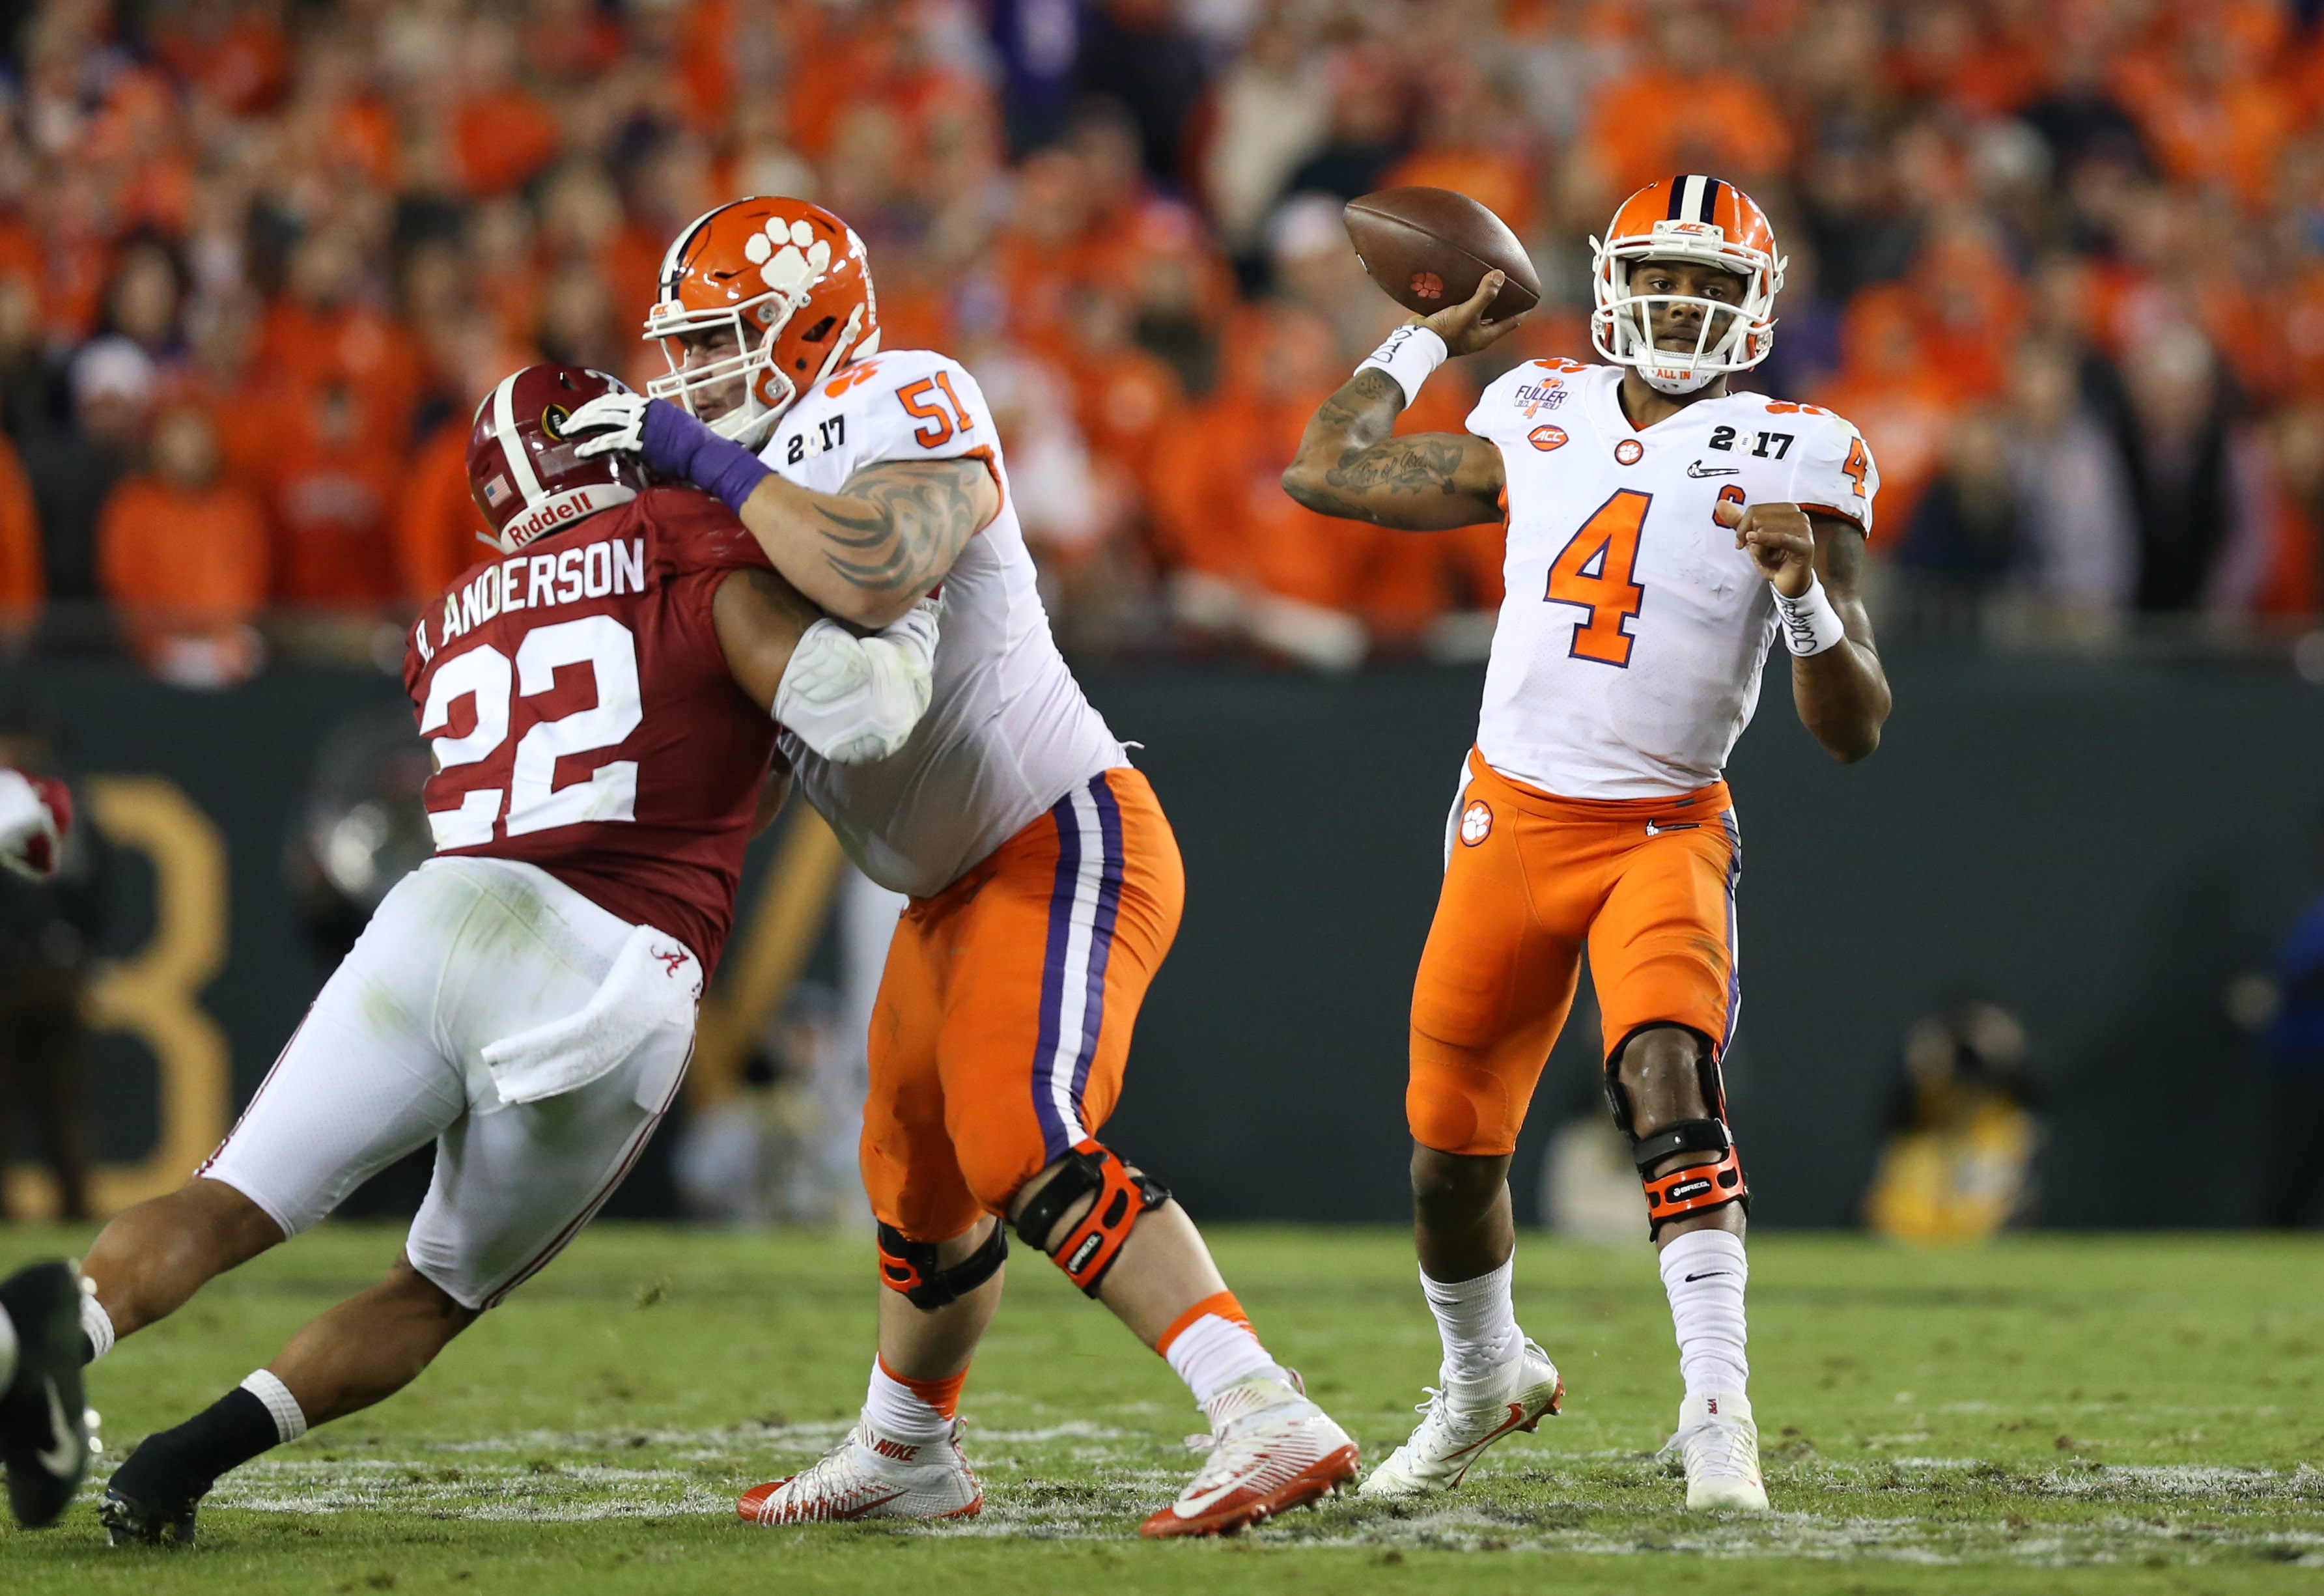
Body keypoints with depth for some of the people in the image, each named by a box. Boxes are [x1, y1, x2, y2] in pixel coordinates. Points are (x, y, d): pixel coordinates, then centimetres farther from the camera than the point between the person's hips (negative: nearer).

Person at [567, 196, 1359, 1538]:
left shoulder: (910, 409, -17)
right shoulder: (770, 461, 11)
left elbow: (874, 575, -37)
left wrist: (714, 466, -27)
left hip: (1065, 840, -10)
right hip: (957, 883, 10)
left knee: (1023, 1146, -25)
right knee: (920, 1179, 22)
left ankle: (1270, 1422, -32)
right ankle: (907, 1454, 43)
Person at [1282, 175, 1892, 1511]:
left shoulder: (1792, 464, -4)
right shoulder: (1541, 426, 6)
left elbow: (1855, 728, -7)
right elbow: (1326, 473, 18)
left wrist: (1807, 594, -24)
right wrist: (1426, 342, 22)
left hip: (1666, 833, -4)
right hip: (1513, 820, 4)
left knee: (1669, 1075, -29)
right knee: (1455, 1145, 10)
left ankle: (1720, 1414, -31)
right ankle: (1484, 1378, 38)